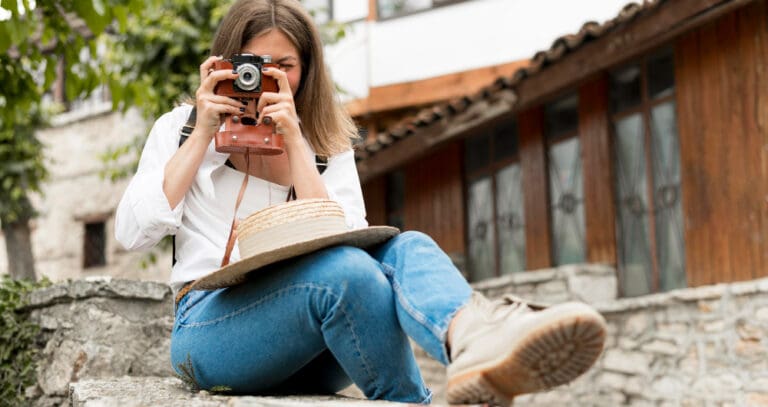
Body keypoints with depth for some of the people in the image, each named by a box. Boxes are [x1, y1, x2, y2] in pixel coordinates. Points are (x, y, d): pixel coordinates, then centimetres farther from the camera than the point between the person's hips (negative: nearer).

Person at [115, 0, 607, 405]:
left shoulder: (327, 145, 18)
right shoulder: (181, 127, 15)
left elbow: (344, 237, 1)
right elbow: (133, 232, 2)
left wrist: (294, 143, -7)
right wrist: (203, 134, -2)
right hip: (211, 326, -2)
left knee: (407, 247, -30)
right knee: (348, 270, -33)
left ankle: (474, 339, -62)